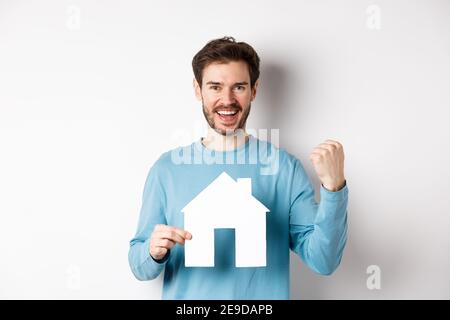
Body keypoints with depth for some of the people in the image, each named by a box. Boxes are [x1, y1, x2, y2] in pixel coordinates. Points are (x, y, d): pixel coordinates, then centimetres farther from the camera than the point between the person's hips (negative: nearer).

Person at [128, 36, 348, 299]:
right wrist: (154, 251, -24)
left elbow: (323, 262, -13)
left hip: (262, 298, 0)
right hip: (187, 294, 1)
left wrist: (334, 187, -25)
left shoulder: (285, 167, -10)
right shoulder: (167, 169, -8)